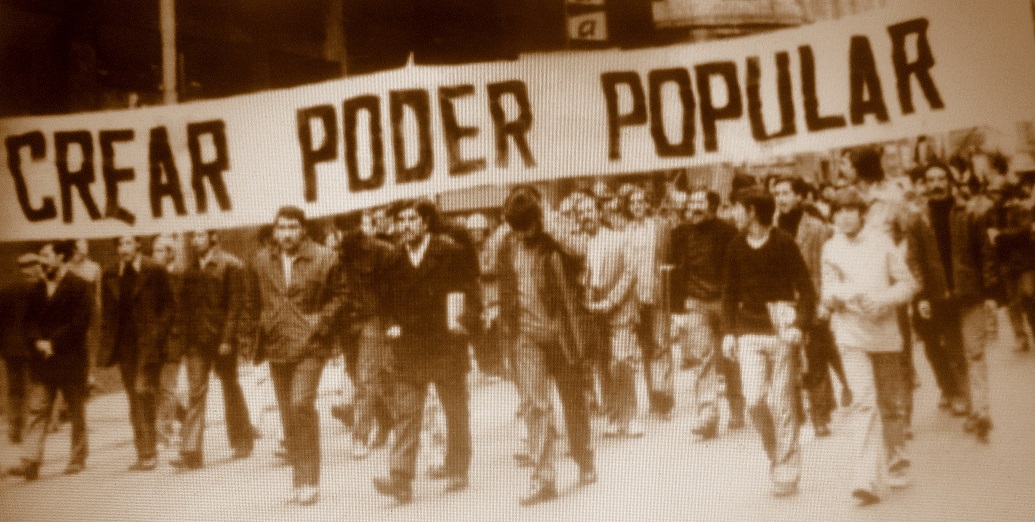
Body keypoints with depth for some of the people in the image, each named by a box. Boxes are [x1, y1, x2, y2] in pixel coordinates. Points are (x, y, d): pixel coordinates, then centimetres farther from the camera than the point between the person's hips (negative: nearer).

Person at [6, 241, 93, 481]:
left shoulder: (81, 287, -4)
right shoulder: (37, 289, 13)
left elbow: (79, 322, -11)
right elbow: (29, 320, 11)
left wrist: (53, 343, -14)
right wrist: (38, 341, -8)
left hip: (71, 359, -5)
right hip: (42, 361, 5)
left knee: (76, 412, 6)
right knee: (37, 411, -2)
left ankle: (78, 459, 15)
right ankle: (31, 461, -6)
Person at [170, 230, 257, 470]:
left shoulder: (230, 265, -4)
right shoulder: (190, 270, 12)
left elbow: (236, 304, -9)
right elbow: (184, 304, 13)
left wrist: (228, 337, -14)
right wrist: (183, 336, 3)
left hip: (222, 339, -4)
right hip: (196, 342, 4)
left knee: (231, 388, 10)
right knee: (195, 392, -3)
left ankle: (242, 441, 26)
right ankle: (191, 453, -7)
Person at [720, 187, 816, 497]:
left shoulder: (784, 244, -5)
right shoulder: (736, 247, 8)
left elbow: (806, 288, -5)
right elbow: (730, 292, 14)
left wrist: (799, 323, -17)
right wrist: (728, 331, 7)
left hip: (781, 332, -3)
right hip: (749, 334, 3)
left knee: (781, 403, -2)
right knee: (754, 399, -8)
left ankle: (787, 472, 8)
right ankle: (775, 453, 16)